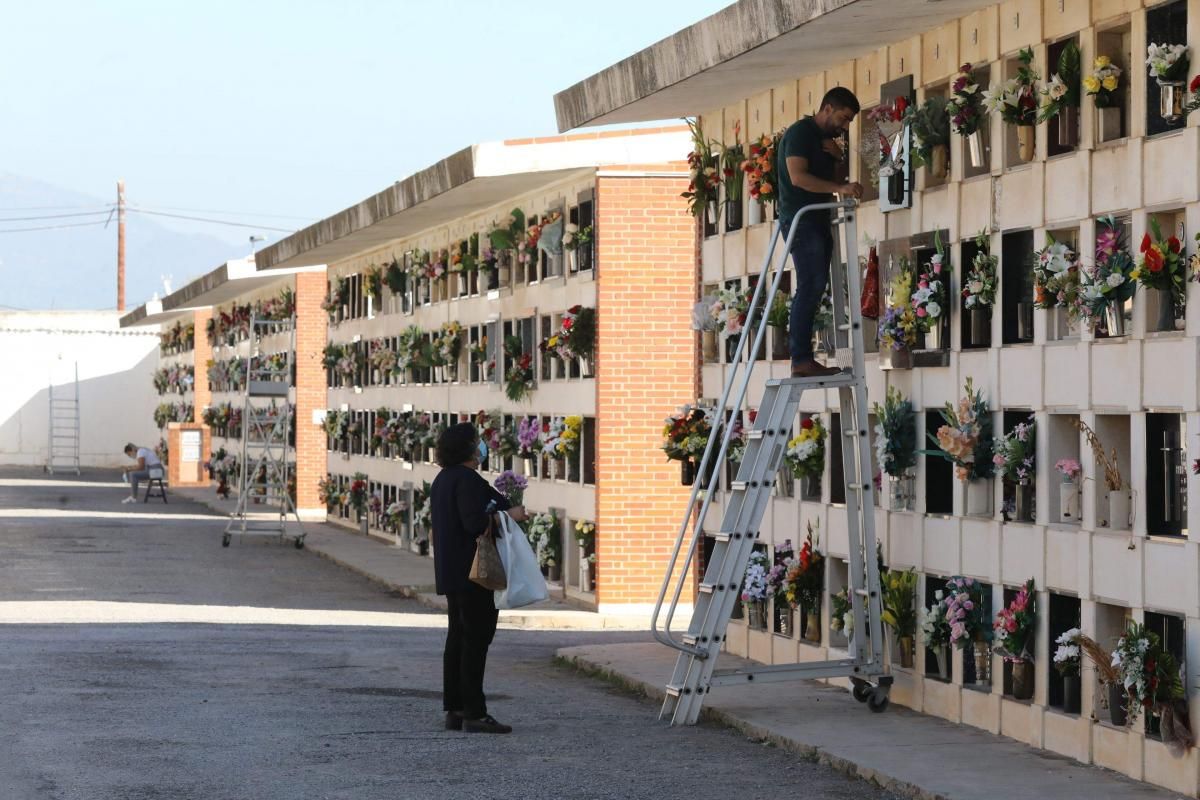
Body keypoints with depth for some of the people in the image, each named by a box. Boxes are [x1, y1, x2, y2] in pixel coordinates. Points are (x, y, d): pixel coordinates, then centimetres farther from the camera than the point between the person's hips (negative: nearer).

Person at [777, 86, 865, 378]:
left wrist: (837, 156, 5)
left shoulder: (827, 139, 20)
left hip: (818, 220, 10)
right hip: (800, 219, -10)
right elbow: (798, 176, -21)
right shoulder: (800, 132, -10)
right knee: (811, 286, -16)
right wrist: (839, 188, -28)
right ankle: (801, 360, -19)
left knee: (813, 289, 5)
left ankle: (803, 359, 5)